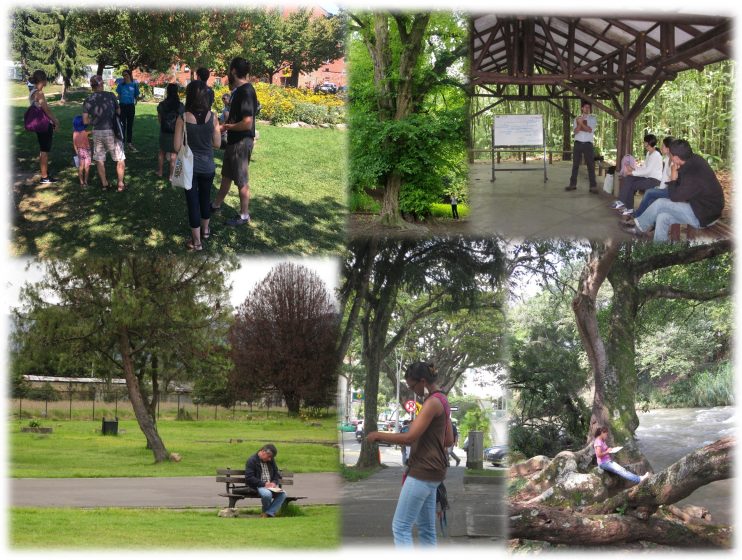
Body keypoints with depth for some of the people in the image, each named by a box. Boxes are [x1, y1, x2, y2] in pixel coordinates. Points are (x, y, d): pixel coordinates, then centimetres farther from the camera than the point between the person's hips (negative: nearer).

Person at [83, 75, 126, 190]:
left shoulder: (88, 101, 0)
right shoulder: (110, 96, -5)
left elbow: (85, 121, -3)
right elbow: (118, 112, 4)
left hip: (97, 132, 2)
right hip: (111, 131, -2)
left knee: (99, 159, 16)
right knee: (120, 159, 9)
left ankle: (104, 184, 19)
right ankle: (120, 184, 9)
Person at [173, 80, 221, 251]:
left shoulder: (183, 119, -16)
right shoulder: (212, 117, -12)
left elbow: (177, 146, -13)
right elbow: (217, 143, -4)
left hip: (189, 166, -2)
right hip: (207, 166, 2)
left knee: (193, 201, 7)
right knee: (205, 198, 23)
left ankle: (196, 241, 12)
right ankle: (205, 229, 42)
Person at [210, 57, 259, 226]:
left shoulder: (246, 92, -23)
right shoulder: (239, 90, 7)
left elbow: (247, 123, -28)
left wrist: (227, 127, -14)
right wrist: (225, 124, 5)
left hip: (242, 142, -10)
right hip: (234, 140, 10)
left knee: (241, 181, 2)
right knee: (226, 175, 23)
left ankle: (244, 216, 14)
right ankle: (216, 205, 38)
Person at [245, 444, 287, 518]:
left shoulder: (271, 460, 13)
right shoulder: (251, 460, -6)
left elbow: (277, 474, 17)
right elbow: (249, 478, -14)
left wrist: (274, 482, -6)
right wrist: (263, 484, -21)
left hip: (270, 485, 6)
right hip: (258, 486, -6)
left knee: (282, 494, -23)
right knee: (267, 494, -38)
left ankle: (268, 514, -22)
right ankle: (265, 511, -8)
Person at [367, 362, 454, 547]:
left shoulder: (432, 402, -15)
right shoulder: (442, 400, 15)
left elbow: (410, 437, -21)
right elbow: (449, 440, 20)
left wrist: (378, 435, -11)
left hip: (423, 471, -10)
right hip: (432, 472, 10)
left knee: (400, 527, -9)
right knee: (426, 528, 12)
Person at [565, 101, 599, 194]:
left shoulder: (592, 118, 4)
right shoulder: (577, 118, 9)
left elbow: (590, 130, -11)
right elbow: (576, 131, -2)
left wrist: (582, 123, -13)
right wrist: (579, 123, -16)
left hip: (588, 144, -2)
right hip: (578, 143, 2)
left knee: (591, 165, -4)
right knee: (575, 164, 6)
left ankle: (593, 186, -5)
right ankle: (573, 184, 12)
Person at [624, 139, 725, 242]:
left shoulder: (693, 175, -32)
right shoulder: (694, 159, -3)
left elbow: (675, 197, -17)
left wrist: (673, 179, -5)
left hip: (702, 216, -9)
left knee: (660, 204, -11)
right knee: (662, 217, 2)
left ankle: (640, 226, 12)